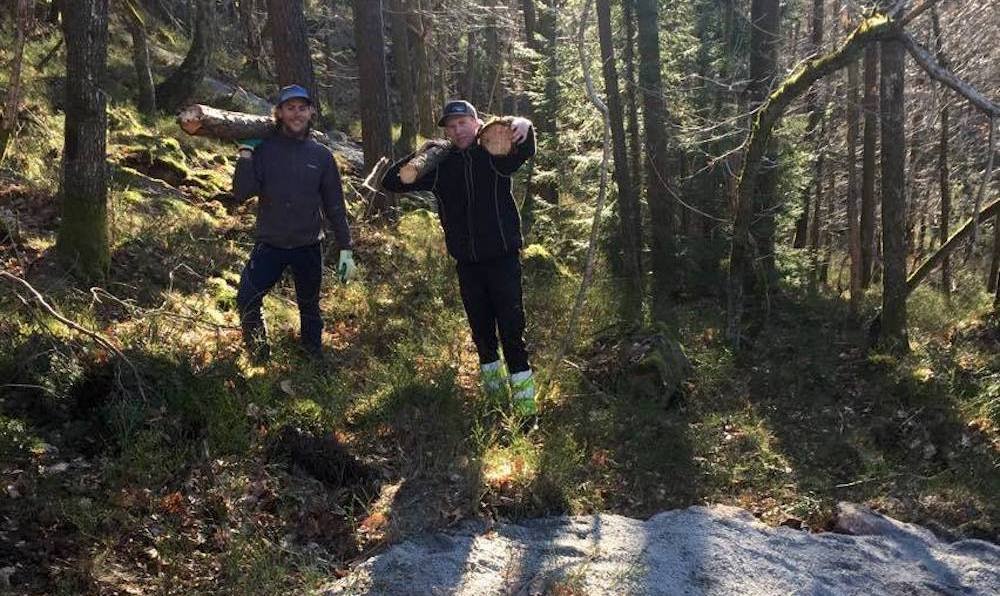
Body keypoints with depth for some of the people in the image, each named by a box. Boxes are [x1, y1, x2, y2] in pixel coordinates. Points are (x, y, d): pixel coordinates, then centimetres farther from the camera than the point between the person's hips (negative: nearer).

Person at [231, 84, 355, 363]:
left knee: (309, 306, 15)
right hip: (269, 245, -1)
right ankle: (258, 355, 13)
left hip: (309, 247, 1)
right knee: (247, 300, -12)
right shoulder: (263, 149, -4)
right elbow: (241, 193, -12)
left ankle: (315, 357, 37)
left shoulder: (321, 156, -1)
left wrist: (346, 249, 0)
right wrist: (245, 154, -18)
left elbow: (334, 206, 3)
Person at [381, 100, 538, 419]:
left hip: (503, 257, -4)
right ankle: (492, 379, 34)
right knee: (481, 325, 15)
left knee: (511, 326, -6)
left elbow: (524, 149, -25)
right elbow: (390, 182, 4)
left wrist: (524, 127, -48)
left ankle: (524, 396, 1)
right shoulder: (439, 165, 4)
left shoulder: (495, 155, -5)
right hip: (466, 261, 4)